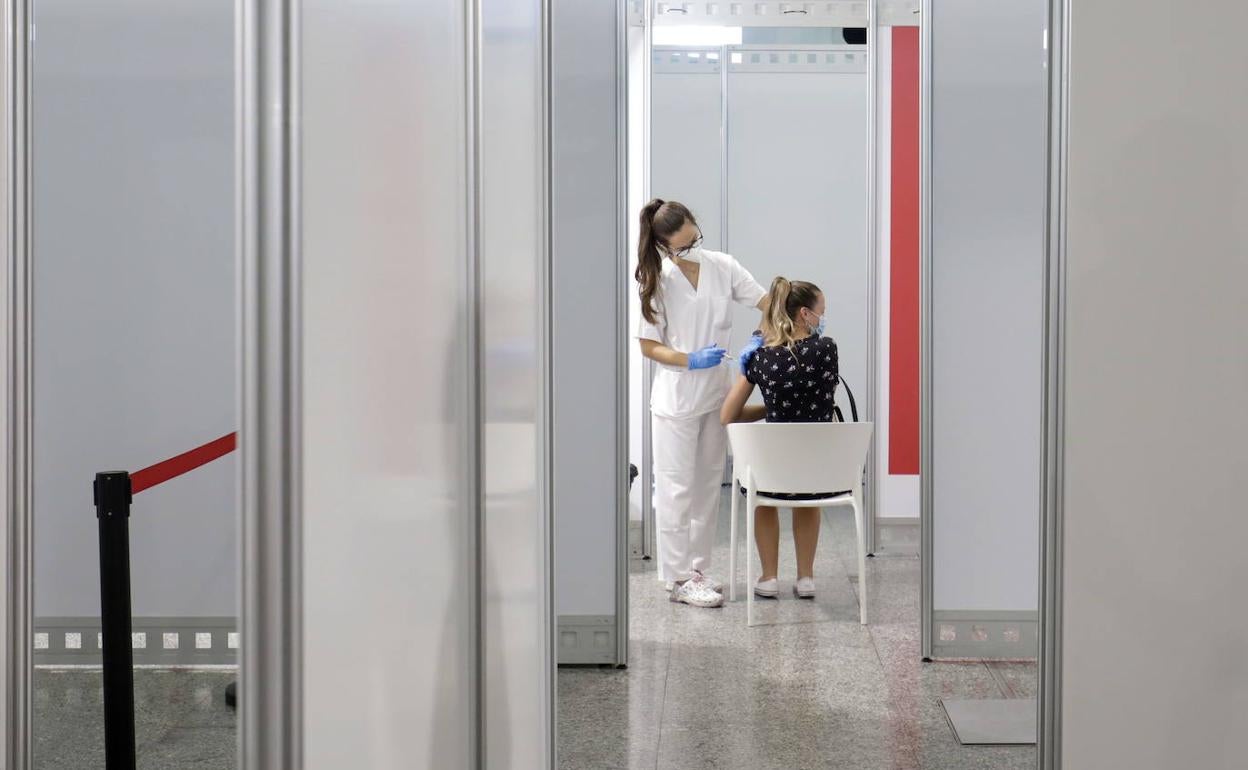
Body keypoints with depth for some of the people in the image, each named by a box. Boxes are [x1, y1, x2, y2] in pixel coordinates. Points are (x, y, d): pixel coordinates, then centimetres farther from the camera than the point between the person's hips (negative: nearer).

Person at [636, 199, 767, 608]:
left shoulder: (723, 267, -3)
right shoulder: (656, 281, -11)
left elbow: (768, 302, 1)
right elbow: (648, 346, -9)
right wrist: (691, 361, -23)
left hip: (716, 393, 5)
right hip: (676, 398, -5)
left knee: (708, 485, 13)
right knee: (677, 489, 0)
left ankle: (698, 568, 24)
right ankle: (679, 578, 6)